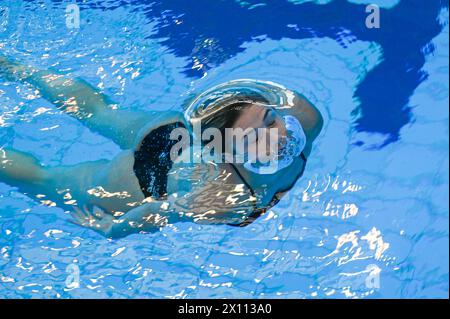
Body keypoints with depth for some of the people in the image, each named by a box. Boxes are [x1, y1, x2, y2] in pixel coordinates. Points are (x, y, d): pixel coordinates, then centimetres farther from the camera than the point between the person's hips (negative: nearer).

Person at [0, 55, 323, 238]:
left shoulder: (303, 115, -28)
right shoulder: (222, 200, -44)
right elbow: (155, 212, -30)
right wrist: (108, 228, -14)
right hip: (149, 179, -5)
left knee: (94, 107, 29)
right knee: (43, 179, 19)